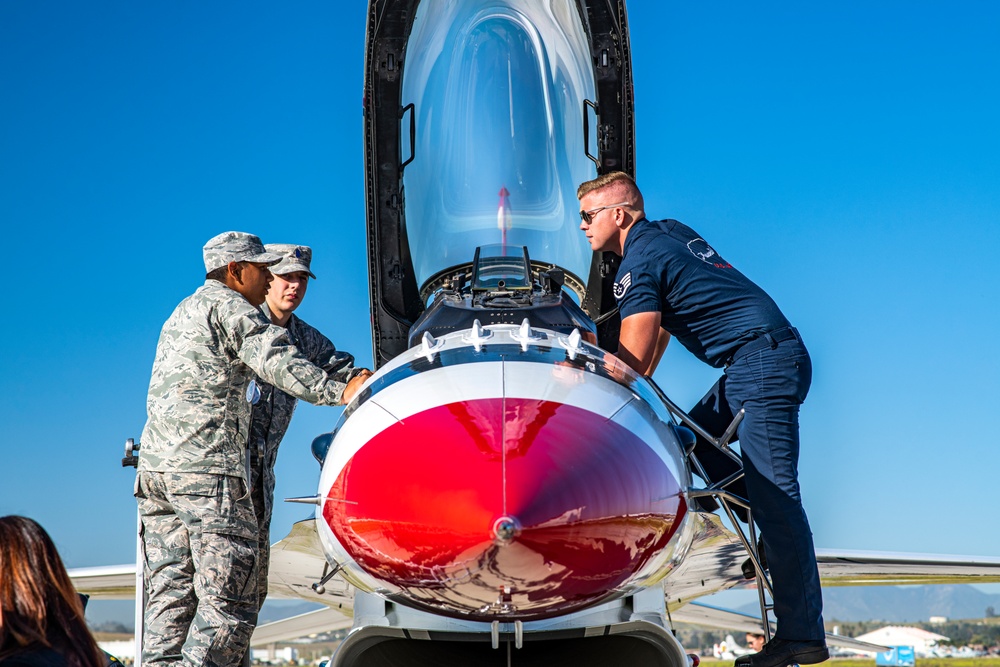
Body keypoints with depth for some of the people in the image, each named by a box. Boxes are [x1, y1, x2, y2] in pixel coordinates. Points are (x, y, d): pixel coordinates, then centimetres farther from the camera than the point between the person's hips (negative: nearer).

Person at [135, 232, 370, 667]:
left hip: (155, 465, 9)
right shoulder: (227, 306, -1)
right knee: (228, 598, -9)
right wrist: (339, 392, -25)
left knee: (170, 594, 6)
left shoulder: (182, 313, 28)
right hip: (207, 467, -9)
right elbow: (275, 362, -17)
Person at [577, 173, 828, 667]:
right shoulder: (671, 231, 20)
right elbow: (662, 319, 28)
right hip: (769, 361, 10)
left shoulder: (638, 264, -9)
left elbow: (629, 362, -11)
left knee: (774, 496, -12)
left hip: (761, 361, -10)